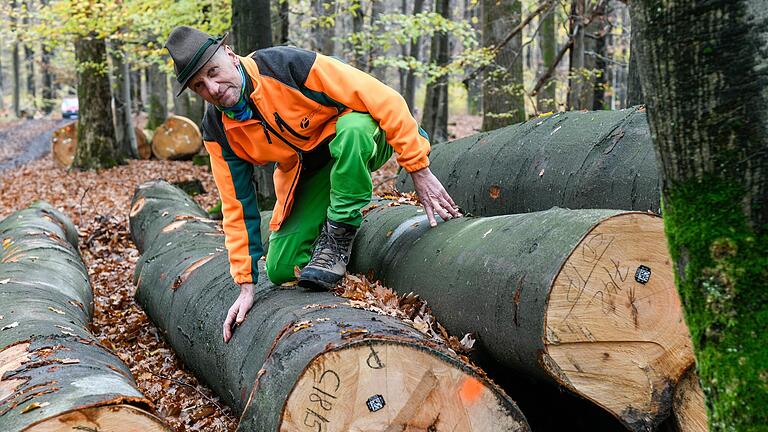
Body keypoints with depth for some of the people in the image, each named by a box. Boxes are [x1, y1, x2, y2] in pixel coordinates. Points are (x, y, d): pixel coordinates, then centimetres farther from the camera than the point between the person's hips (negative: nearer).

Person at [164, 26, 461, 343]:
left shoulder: (287, 64, -30)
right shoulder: (218, 131, -13)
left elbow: (385, 100, -29)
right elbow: (238, 208, -7)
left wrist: (419, 171, -28)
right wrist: (246, 285, -8)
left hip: (362, 139, -4)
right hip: (303, 174, 4)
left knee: (352, 127, -40)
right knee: (280, 269, -8)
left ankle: (338, 236, -21)